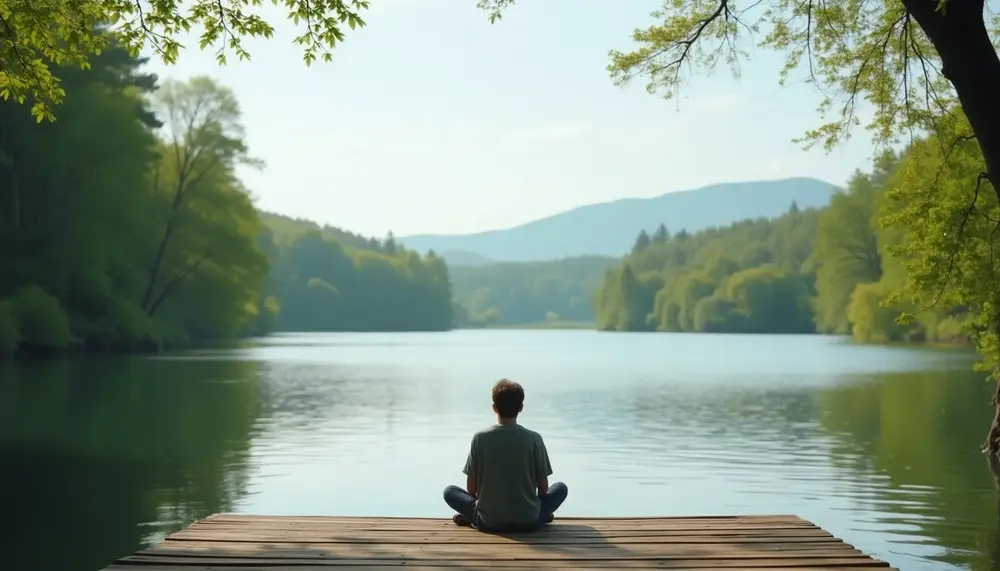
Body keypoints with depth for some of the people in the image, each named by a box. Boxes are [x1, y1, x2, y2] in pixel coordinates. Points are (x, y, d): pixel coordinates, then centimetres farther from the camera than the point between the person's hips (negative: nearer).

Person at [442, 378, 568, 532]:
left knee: (449, 491, 23)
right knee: (561, 488, 25)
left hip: (489, 522, 0)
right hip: (528, 521, 0)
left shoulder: (480, 438, -8)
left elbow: (471, 488, -3)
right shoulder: (534, 438, -8)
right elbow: (543, 487, -1)